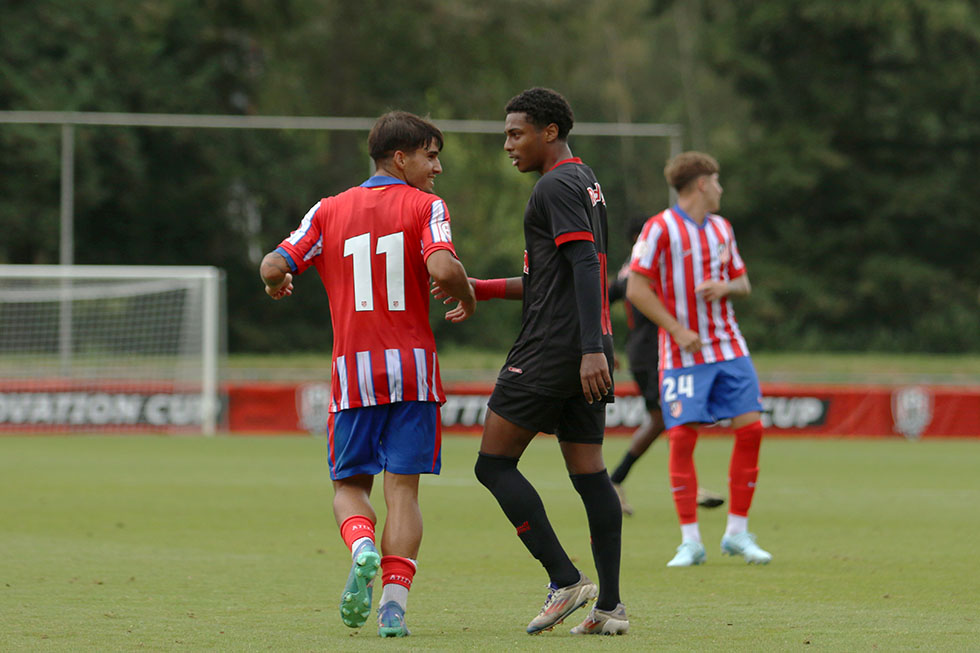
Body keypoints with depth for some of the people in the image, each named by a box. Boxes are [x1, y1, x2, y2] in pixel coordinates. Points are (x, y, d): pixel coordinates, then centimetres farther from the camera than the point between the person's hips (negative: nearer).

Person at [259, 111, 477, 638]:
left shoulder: (329, 210, 8)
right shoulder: (424, 207, -1)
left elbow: (275, 265, 0)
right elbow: (442, 268, -19)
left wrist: (275, 283, 23)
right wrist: (467, 298, 1)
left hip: (352, 372, 2)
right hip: (412, 366, -2)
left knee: (350, 485, 13)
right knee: (402, 487, 1)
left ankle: (362, 549, -18)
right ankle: (394, 602, -10)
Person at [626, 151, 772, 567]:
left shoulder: (721, 229, 13)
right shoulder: (661, 229, -7)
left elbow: (742, 283, 20)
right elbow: (636, 289, -10)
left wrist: (724, 287, -4)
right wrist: (677, 330, -15)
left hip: (729, 348, 5)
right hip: (683, 356, -5)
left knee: (750, 428, -4)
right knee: (682, 438, -11)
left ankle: (737, 533, 6)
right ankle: (690, 542, -3)